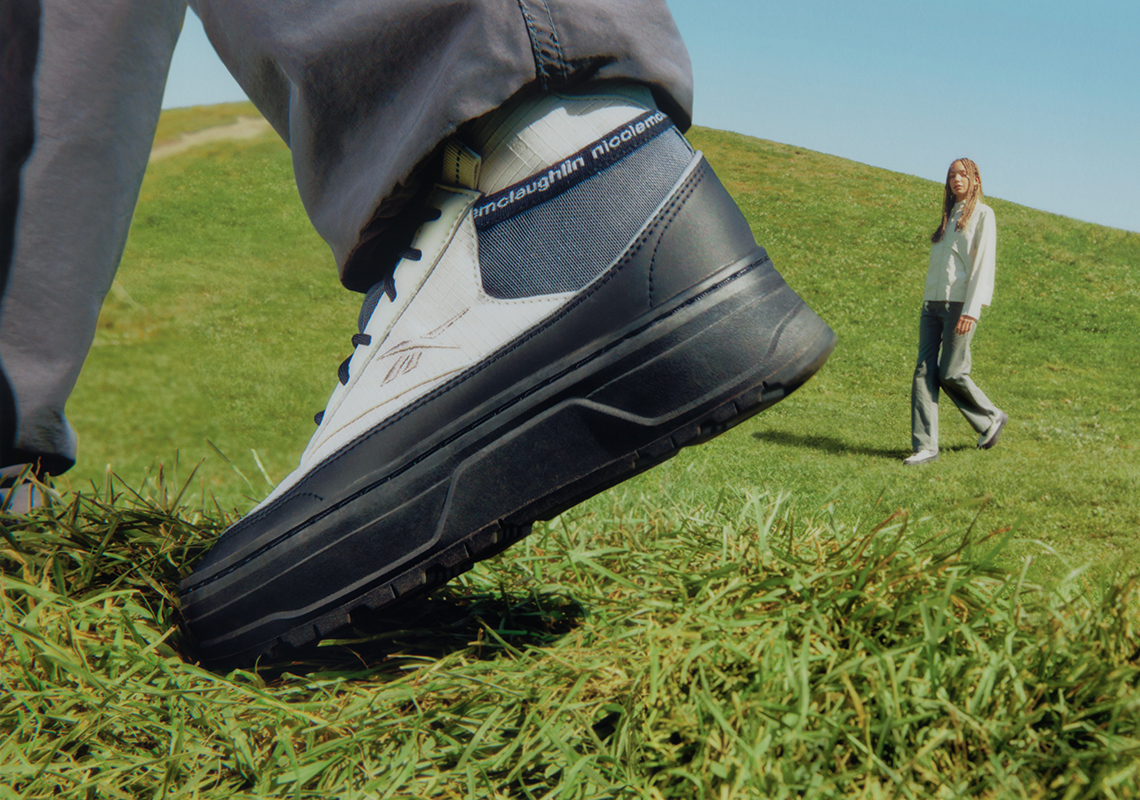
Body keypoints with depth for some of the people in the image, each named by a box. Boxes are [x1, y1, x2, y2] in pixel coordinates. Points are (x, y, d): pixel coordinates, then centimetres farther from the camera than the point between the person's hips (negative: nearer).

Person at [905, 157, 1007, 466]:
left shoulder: (982, 214, 2)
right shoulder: (948, 218, 22)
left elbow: (983, 264, -7)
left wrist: (971, 310, -16)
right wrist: (928, 303, 14)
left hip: (960, 303, -6)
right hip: (933, 302, 6)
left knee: (950, 373, -6)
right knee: (924, 372, -4)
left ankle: (992, 418, 19)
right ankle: (925, 447, -4)